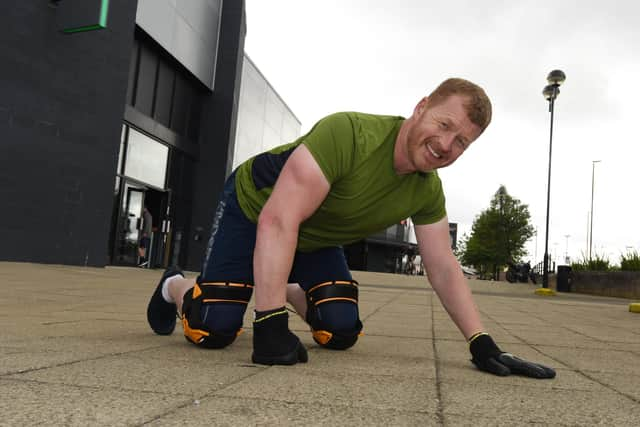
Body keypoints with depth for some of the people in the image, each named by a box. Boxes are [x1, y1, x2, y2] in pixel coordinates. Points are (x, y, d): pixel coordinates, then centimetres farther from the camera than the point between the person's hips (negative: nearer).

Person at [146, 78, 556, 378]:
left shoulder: (428, 191, -14)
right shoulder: (348, 133, -36)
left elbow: (444, 269, -7)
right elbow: (278, 220, -40)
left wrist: (483, 345, -15)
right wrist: (270, 325, -42)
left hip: (315, 238, 6)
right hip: (253, 208, -6)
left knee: (342, 333, -5)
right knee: (214, 330, -15)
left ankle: (290, 291, 26)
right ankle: (174, 286, 20)